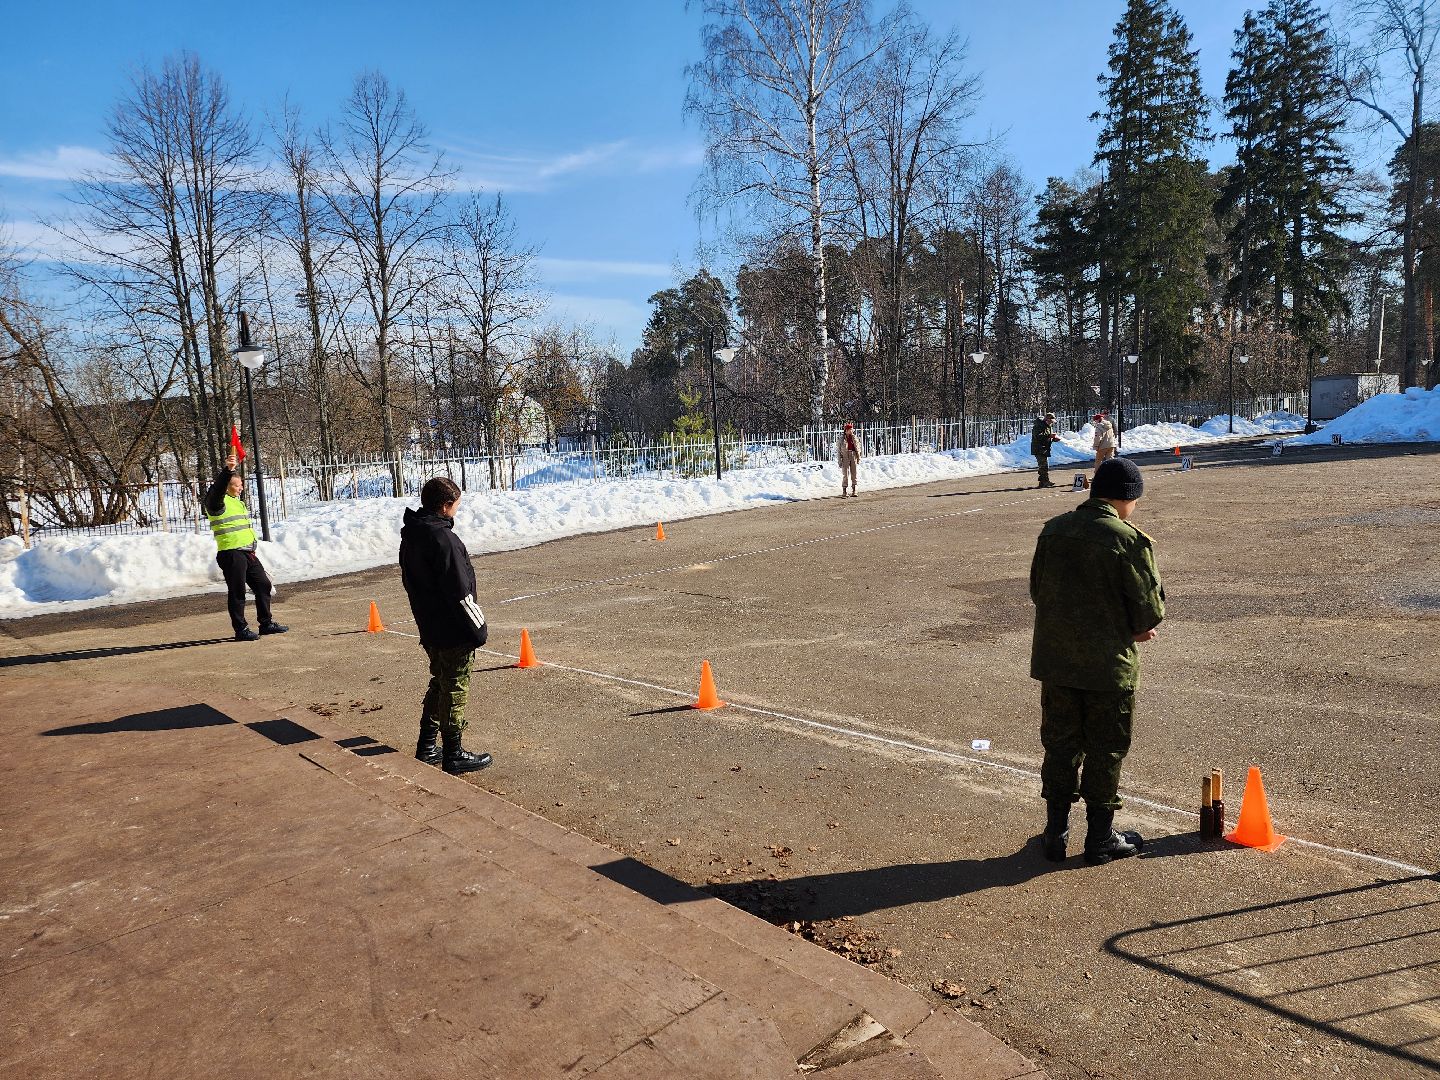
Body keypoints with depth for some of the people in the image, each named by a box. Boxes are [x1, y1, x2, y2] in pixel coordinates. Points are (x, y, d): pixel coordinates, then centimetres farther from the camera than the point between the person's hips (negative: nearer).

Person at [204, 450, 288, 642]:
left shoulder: (237, 502, 20)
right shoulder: (217, 502, -7)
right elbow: (217, 489, -31)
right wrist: (227, 470, -45)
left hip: (248, 553, 9)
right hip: (231, 554, -9)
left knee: (263, 585, 11)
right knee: (237, 592, -3)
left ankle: (266, 623, 21)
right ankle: (241, 629, 5)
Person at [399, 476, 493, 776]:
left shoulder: (410, 535, 7)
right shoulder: (442, 538, -23)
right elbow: (459, 591, -23)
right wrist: (477, 630, -15)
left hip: (429, 628, 9)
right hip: (453, 631, -9)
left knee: (439, 683, 21)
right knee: (454, 690, 2)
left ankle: (426, 748, 29)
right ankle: (453, 756, 13)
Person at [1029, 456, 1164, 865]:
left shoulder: (1053, 530, 1)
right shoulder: (1130, 541, -16)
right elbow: (1151, 609, -14)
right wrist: (1136, 628, 10)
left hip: (1055, 661, 5)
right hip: (1108, 666, -5)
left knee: (1059, 743, 15)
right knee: (1105, 751, 10)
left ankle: (1055, 832, 24)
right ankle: (1101, 839, 22)